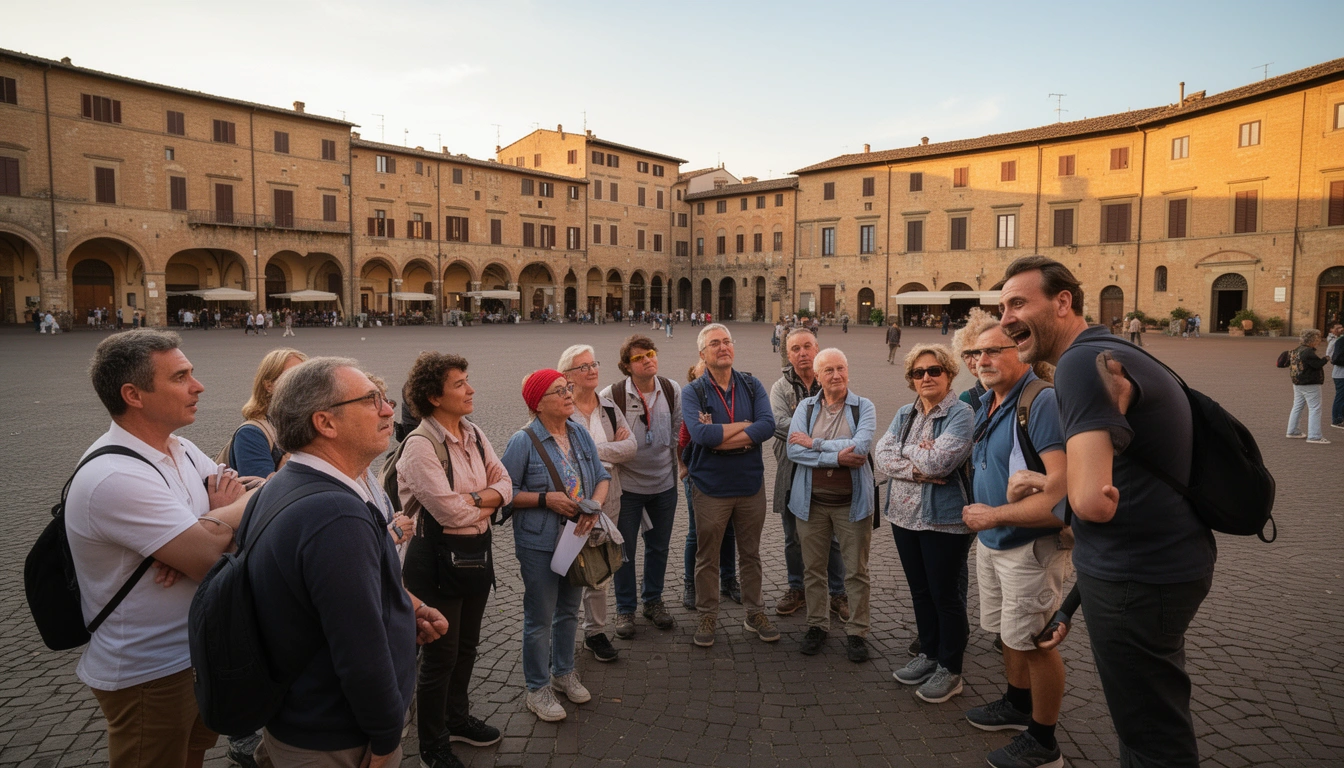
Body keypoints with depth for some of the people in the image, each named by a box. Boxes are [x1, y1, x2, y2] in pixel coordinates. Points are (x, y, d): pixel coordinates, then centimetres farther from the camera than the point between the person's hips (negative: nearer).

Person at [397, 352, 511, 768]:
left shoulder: (473, 434, 4)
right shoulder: (421, 446, -20)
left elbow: (505, 484, 2)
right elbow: (451, 511, -24)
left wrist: (474, 497, -17)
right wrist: (490, 500, -7)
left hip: (477, 552, 8)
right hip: (438, 559, -7)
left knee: (467, 645, 23)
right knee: (440, 656, 7)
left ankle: (457, 718, 45)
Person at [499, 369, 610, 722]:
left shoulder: (580, 434, 1)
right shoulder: (524, 442, -16)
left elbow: (602, 476, 4)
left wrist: (594, 506, -15)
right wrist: (546, 499, -23)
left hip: (578, 538, 6)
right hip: (539, 544, -6)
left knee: (569, 610, 20)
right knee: (540, 619, 7)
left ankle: (564, 672, 41)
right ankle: (538, 688, 25)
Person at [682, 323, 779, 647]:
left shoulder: (752, 386, 0)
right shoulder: (692, 392, -8)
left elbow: (768, 426, -15)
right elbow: (700, 433, -25)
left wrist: (720, 436, -21)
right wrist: (746, 425, -16)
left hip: (751, 484, 3)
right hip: (710, 487, -2)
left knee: (751, 554, 17)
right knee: (707, 558, 11)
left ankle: (755, 613, 34)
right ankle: (707, 617, 28)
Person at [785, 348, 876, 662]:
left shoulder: (864, 407, -2)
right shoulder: (806, 406, 2)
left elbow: (860, 447, -19)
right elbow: (793, 450, -11)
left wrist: (814, 442, -16)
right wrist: (836, 457, -20)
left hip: (852, 501, -2)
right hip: (812, 499, 2)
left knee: (856, 571, 7)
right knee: (813, 569, 12)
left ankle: (857, 632, 22)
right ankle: (817, 625, 29)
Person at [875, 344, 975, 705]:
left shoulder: (961, 414, -10)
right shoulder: (905, 414, 10)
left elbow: (939, 460, -23)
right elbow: (883, 457, -3)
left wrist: (906, 452, -7)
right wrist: (920, 468, -17)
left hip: (944, 519, -6)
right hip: (904, 515, 6)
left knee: (946, 595, 6)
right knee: (920, 592, 17)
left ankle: (950, 669, 21)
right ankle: (929, 655, 34)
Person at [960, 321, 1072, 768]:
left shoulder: (1042, 402, -22)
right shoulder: (987, 406, 8)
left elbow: (1063, 487, -29)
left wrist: (995, 515, -22)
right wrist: (977, 511, 7)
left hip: (1032, 545, -9)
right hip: (991, 541, 9)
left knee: (1034, 641, 4)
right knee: (1008, 633, 22)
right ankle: (1018, 706, 43)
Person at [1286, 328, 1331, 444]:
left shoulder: (1299, 349, 11)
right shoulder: (1308, 352, -19)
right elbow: (1318, 364, -21)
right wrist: (1326, 359, -4)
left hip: (1298, 383, 10)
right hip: (1310, 385, -10)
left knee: (1297, 406, 16)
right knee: (1315, 409, -6)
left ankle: (1293, 431, 23)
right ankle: (1314, 436, -7)